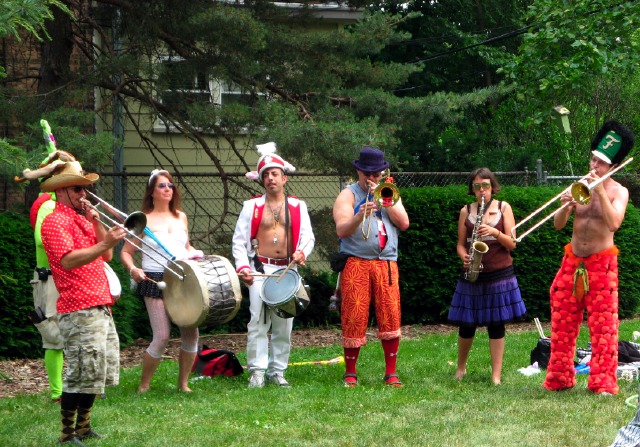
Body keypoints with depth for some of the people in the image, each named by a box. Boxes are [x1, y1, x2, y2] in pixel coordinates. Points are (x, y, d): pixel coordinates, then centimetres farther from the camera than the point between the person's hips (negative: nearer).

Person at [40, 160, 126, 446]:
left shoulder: (82, 218, 21)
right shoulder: (55, 221, -8)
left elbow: (106, 257, 14)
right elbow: (68, 260, -23)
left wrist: (96, 224, 1)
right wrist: (105, 243, -32)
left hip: (100, 307, 9)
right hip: (78, 311, -9)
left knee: (99, 373, 14)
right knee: (82, 375, -10)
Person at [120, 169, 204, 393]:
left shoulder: (181, 217, 15)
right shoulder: (145, 219, 0)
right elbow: (126, 252, 1)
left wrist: (196, 255, 7)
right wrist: (133, 269, -17)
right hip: (156, 281, -5)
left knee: (191, 333, -2)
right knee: (162, 336, -12)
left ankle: (183, 383, 14)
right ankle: (144, 385, 4)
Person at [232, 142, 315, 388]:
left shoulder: (298, 206, 11)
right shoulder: (252, 206, 6)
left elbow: (308, 237, 10)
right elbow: (239, 240, 5)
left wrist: (302, 252, -13)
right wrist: (242, 267, -9)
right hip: (259, 270, -2)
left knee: (284, 324, 3)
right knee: (258, 322, -7)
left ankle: (277, 371, 11)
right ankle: (257, 372, -2)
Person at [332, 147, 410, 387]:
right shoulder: (348, 195, 5)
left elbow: (404, 223, 3)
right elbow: (341, 230, -10)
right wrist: (359, 216, -27)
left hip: (386, 265, 3)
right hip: (356, 264, -3)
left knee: (390, 317, -3)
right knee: (354, 318, -4)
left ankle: (391, 372, 4)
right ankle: (350, 373, 7)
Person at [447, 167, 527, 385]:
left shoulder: (503, 207, 4)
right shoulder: (466, 211, 7)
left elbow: (512, 243, -1)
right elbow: (460, 244, 8)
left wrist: (495, 232, -18)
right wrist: (464, 257, -13)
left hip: (500, 274, -1)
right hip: (472, 275, 1)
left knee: (496, 324, -1)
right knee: (467, 324, 6)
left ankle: (496, 375, 2)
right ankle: (461, 368, 27)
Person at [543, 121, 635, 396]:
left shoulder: (618, 191, -3)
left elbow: (614, 223, -21)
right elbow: (558, 225, 2)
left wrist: (600, 192, -22)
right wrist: (566, 206, -17)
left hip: (601, 263, -4)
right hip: (572, 260, 4)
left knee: (603, 326, -7)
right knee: (562, 324, 5)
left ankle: (604, 383, -4)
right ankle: (559, 379, 14)